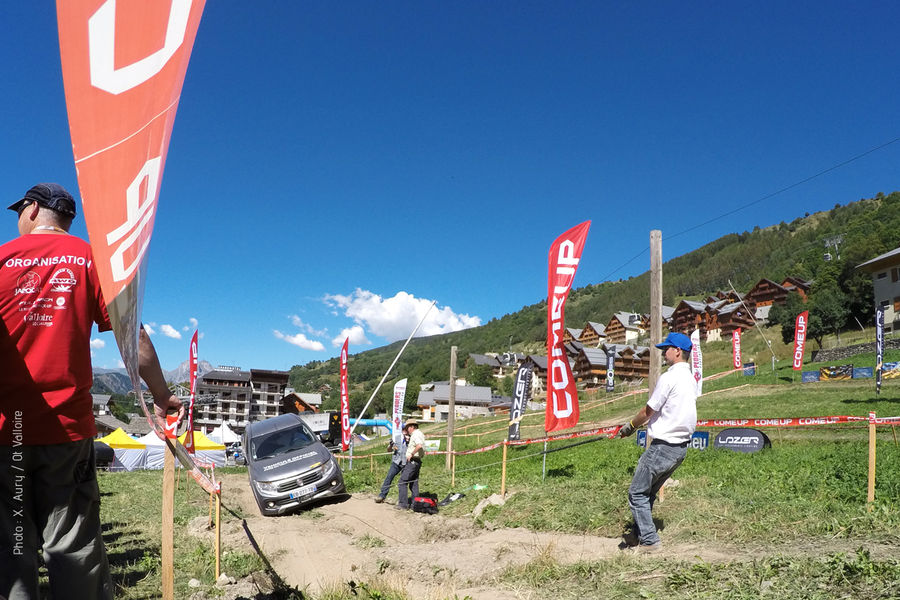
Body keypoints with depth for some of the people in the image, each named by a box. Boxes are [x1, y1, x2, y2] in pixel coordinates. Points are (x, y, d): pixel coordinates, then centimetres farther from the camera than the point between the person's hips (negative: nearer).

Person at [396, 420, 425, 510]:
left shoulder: (416, 434, -13)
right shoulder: (419, 434, 18)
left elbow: (419, 445, -32)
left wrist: (411, 454, -22)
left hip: (412, 461, -10)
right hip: (416, 462, 10)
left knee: (403, 481, -7)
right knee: (413, 484, 13)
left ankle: (403, 504, -7)